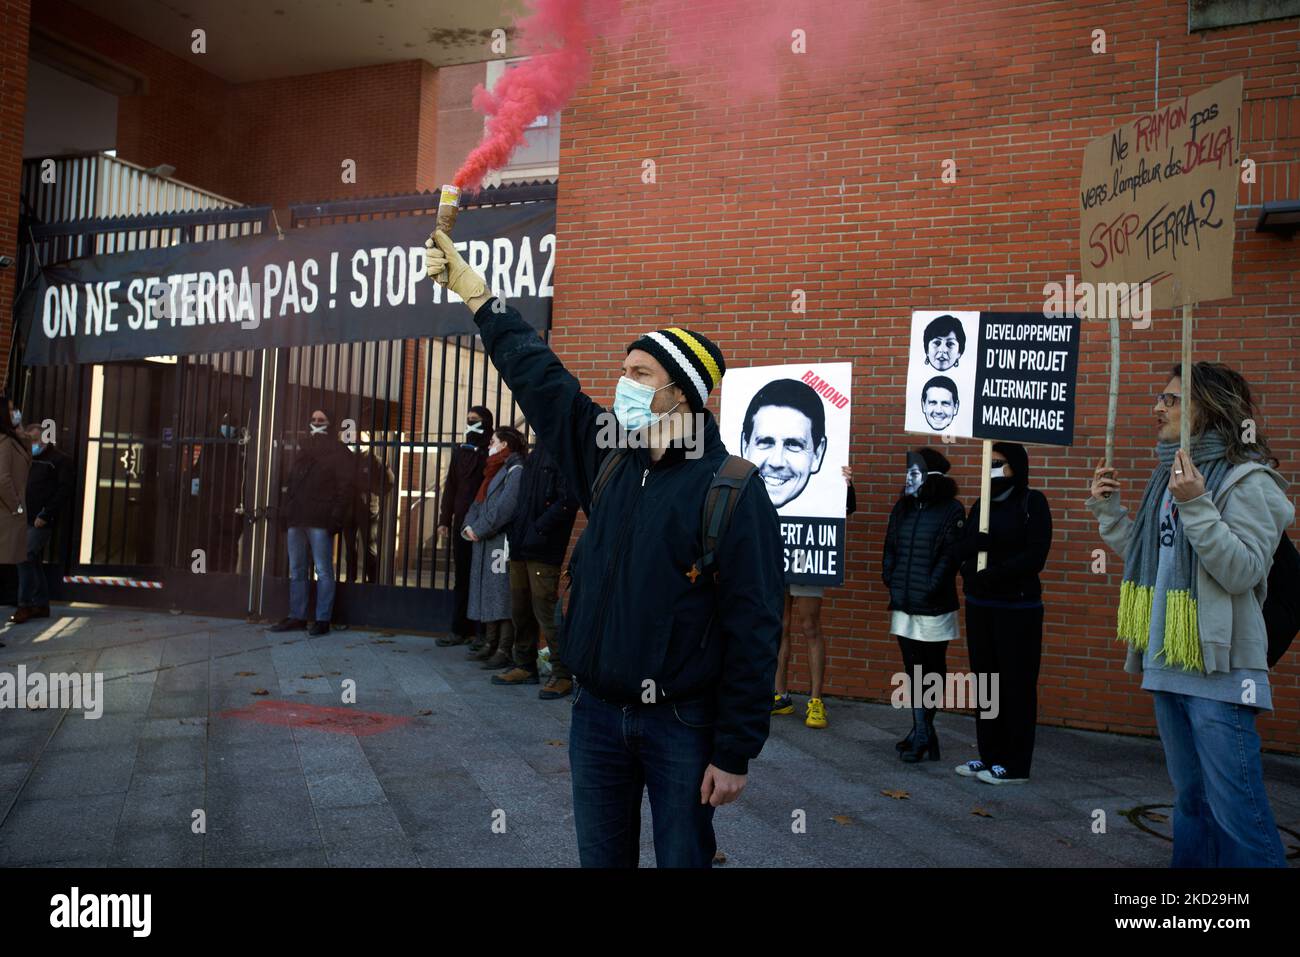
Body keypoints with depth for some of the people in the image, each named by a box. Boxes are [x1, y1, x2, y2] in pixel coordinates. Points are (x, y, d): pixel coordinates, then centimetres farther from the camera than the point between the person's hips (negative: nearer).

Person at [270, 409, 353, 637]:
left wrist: (336, 517, -15)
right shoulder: (303, 449, 22)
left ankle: (322, 620, -1)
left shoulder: (337, 451, 1)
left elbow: (344, 486, -7)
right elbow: (292, 483, 22)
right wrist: (287, 512, 10)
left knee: (323, 571, -4)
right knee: (296, 571, 9)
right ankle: (297, 616, 15)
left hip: (320, 521, -7)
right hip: (297, 519, 7)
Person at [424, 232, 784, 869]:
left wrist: (736, 753, -15)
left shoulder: (735, 490, -14)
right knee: (600, 857, 18)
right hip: (596, 714, 6)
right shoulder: (608, 459, 3)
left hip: (681, 726, -5)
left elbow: (753, 631, -15)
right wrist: (475, 294, 9)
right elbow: (539, 376, 9)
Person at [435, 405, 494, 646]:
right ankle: (460, 629, 14)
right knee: (462, 576, 8)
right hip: (461, 523, 5)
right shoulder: (460, 451, 14)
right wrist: (444, 520, 10)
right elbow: (450, 488, 15)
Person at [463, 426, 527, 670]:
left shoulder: (516, 470, -8)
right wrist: (469, 527, 2)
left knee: (502, 595, -9)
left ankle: (505, 651, -8)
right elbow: (478, 503, 19)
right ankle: (491, 644, 18)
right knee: (488, 594, 11)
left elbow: (505, 507, -19)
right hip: (485, 543, 9)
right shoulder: (495, 471, 22)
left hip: (502, 543, -9)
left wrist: (480, 530, -15)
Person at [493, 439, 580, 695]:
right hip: (521, 548, 9)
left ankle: (562, 675, 5)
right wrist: (515, 533, 11)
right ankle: (525, 666, 27)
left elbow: (567, 501, -18)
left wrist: (538, 529, -17)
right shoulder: (535, 454, 17)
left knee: (545, 611, -5)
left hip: (543, 550, -9)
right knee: (520, 609, 14)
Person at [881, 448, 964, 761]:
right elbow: (890, 548, 14)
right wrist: (890, 580, 3)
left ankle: (922, 732, 13)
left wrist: (930, 588, -17)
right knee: (912, 667, 8)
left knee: (933, 668, 5)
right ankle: (922, 733, 17)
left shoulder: (951, 511, -7)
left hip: (934, 607, -6)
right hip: (904, 605, 6)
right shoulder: (902, 508, 11)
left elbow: (951, 555, -13)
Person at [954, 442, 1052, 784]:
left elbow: (1034, 557, -12)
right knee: (985, 681, 9)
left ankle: (1016, 765, 6)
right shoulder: (981, 505, 13)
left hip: (1017, 607, -6)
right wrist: (980, 540, -14)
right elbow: (962, 548, 7)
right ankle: (989, 755, 18)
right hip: (979, 605, 6)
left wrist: (991, 574, -17)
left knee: (1016, 684, -2)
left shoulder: (1033, 502, -4)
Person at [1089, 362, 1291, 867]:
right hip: (1168, 665, 8)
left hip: (1218, 670, -8)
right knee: (1190, 800, 19)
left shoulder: (1247, 480, -11)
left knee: (1234, 810, -6)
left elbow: (1244, 571, -20)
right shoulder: (1170, 476, 13)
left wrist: (1196, 505, -27)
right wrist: (1108, 510, 10)